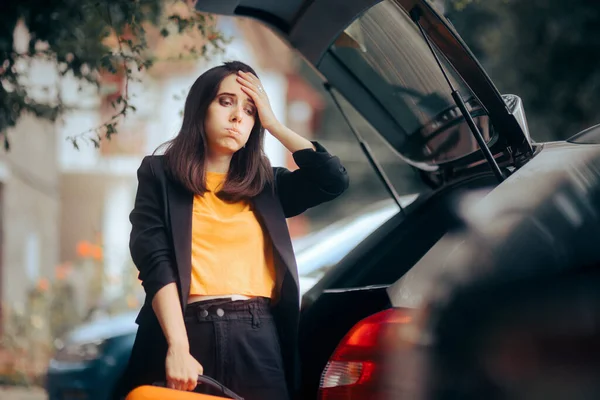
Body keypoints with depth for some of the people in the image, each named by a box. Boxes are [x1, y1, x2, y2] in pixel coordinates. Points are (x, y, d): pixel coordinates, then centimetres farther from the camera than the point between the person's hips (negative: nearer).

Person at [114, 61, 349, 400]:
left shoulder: (266, 184, 17)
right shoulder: (160, 175, 8)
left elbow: (334, 179, 3)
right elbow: (155, 263, -4)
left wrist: (272, 124, 10)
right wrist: (178, 348, -18)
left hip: (259, 339, 2)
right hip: (189, 334, -2)